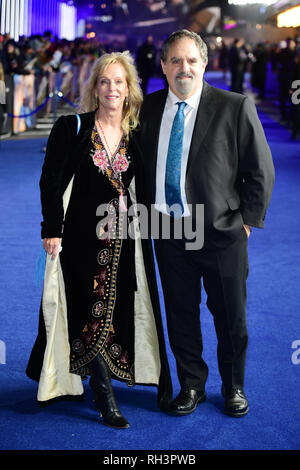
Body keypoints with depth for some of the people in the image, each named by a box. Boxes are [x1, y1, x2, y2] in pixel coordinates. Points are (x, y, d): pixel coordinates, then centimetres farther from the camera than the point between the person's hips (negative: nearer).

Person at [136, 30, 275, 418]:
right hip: (168, 228, 3)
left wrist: (247, 220, -5)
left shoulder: (235, 107, -8)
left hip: (221, 231, -3)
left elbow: (261, 170, -4)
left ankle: (234, 387, 32)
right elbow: (142, 164, 16)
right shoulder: (148, 108, 4)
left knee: (230, 316, 9)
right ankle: (191, 386, 31)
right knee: (180, 313, 12)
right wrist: (147, 210, 5)